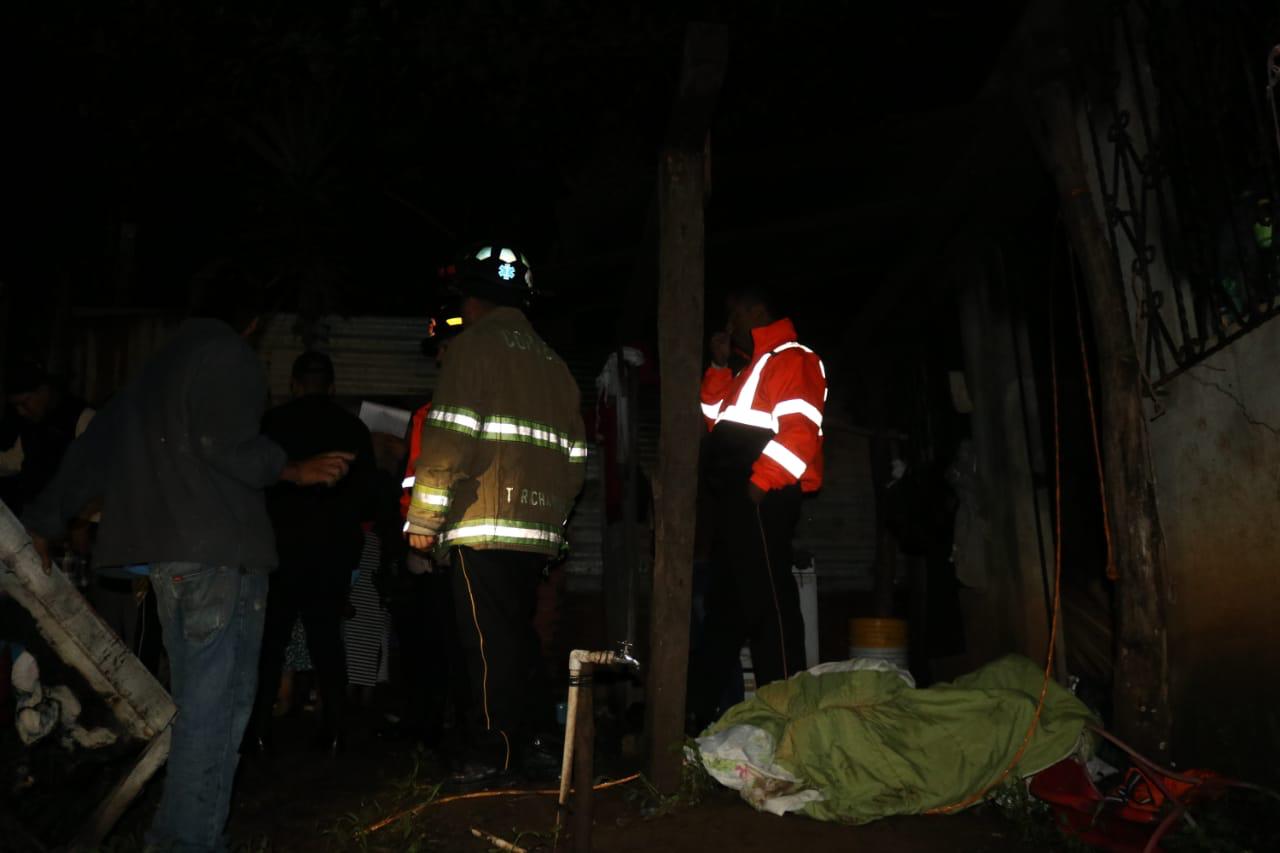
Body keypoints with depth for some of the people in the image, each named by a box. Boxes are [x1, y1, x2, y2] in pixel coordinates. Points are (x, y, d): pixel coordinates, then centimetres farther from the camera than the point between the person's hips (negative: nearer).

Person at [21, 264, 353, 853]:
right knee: (217, 701, -5)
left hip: (167, 553, 9)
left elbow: (95, 447, 23)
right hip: (221, 551, -9)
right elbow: (227, 441, -17)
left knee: (194, 699, 16)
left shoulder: (158, 366, 23)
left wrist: (43, 522, 25)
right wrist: (290, 469, -4)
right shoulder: (230, 356, -3)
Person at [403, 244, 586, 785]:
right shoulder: (552, 362, 20)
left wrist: (423, 517, -8)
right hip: (539, 529, 7)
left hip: (484, 523, -7)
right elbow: (575, 452, 18)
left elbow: (451, 436, -12)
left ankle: (493, 754, 3)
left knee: (490, 641, -2)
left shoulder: (475, 345, -1)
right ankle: (530, 740, 19)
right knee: (519, 638, 14)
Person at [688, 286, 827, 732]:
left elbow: (800, 429, -16)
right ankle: (697, 710, 20)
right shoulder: (753, 367, 28)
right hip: (735, 501, 10)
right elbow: (717, 422, 27)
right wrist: (720, 367, 19)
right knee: (724, 603, 12)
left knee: (768, 602, -10)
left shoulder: (792, 358, -3)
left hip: (760, 500, -10)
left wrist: (761, 482, -20)